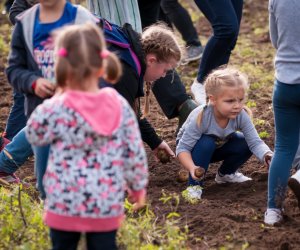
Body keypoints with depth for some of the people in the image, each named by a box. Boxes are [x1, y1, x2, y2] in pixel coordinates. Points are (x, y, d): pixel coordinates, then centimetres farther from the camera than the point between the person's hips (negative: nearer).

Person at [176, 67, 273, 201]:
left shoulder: (241, 116, -26)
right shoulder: (200, 118, -38)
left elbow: (255, 142, -27)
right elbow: (182, 149, -34)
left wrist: (267, 156, -48)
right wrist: (192, 168, -51)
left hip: (218, 146, 5)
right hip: (192, 147, -5)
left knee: (245, 145, -17)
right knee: (206, 143, -36)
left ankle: (225, 174, 13)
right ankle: (194, 184, -16)